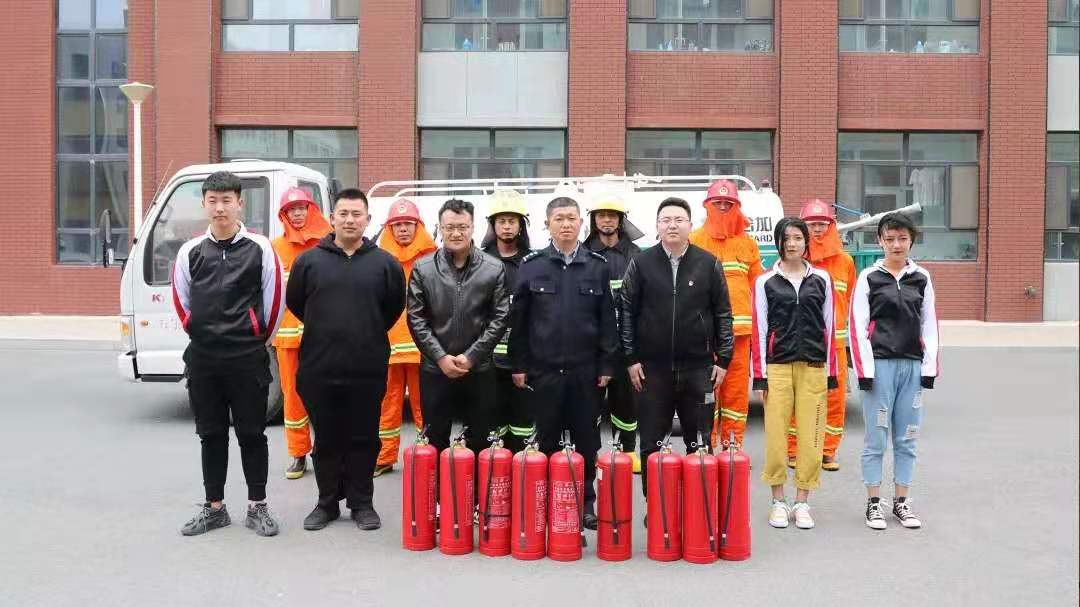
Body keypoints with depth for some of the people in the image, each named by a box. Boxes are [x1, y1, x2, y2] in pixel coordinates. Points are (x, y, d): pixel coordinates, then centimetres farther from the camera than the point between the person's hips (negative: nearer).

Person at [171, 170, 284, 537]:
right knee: (211, 434, 11)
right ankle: (214, 507, 22)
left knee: (252, 433, 4)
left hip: (248, 358, -3)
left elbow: (274, 299, 1)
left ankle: (257, 507, 15)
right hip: (203, 359, 3)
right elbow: (181, 300, 15)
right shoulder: (190, 252, 5)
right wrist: (200, 335, 15)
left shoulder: (260, 248, -3)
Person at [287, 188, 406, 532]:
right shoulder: (309, 261, 3)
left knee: (364, 439, 7)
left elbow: (395, 306, 13)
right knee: (326, 440, 10)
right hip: (319, 368, 1)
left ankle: (361, 503, 20)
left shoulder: (384, 263, 2)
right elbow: (294, 302, 15)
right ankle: (327, 502, 24)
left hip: (368, 370, -1)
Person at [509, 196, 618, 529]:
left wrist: (606, 365, 0)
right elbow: (518, 320, 3)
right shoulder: (531, 266, 2)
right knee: (547, 440, 7)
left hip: (585, 370, 1)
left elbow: (607, 319, 4)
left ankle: (586, 502, 20)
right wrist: (518, 365, 0)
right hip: (543, 369, -1)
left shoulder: (598, 266, 4)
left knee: (587, 440, 8)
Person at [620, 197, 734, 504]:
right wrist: (631, 358, -1)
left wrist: (723, 359, 2)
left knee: (699, 442, 7)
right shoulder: (641, 263, 1)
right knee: (651, 443, 6)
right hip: (652, 368, 0)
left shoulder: (709, 264, 2)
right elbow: (626, 312, 3)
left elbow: (723, 314, 6)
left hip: (698, 367, 0)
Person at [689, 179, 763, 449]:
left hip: (740, 328, 3)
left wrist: (754, 321, 10)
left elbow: (757, 285, 17)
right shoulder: (695, 241, 5)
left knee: (737, 389, 5)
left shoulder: (747, 243, 15)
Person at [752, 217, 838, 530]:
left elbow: (828, 326, 10)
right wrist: (760, 373, -2)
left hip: (813, 366, 1)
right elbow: (759, 329, 4)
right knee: (776, 434, 0)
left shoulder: (821, 279, 9)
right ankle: (778, 502, 13)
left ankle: (802, 503, 14)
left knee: (810, 436, 2)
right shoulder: (765, 281, 5)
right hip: (777, 365, -1)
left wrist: (830, 371, 6)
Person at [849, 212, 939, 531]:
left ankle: (901, 502, 20)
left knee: (907, 438, 9)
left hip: (912, 365, 3)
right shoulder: (869, 277, 0)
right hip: (880, 364, -3)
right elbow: (857, 326, -3)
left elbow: (930, 325, 10)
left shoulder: (921, 278, 9)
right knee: (876, 437, 2)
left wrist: (929, 368, 3)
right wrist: (864, 370, -9)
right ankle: (873, 504, 13)